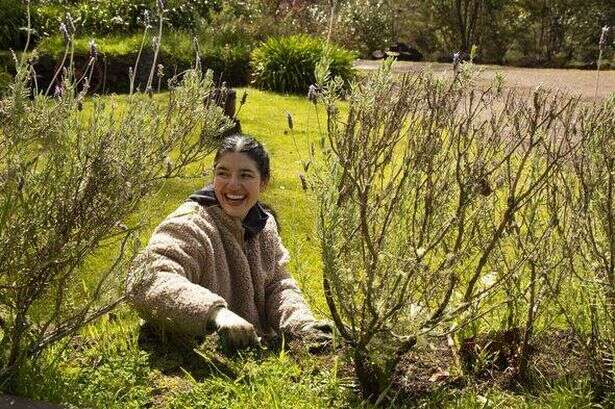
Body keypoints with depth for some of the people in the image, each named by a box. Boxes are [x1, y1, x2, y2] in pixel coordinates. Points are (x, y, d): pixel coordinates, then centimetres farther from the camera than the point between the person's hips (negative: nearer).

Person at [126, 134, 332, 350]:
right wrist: (216, 313, -48)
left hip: (255, 350, 6)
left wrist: (300, 323, -11)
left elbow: (278, 284, 9)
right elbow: (146, 282, -34)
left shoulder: (265, 225, 6)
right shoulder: (188, 226, -18)